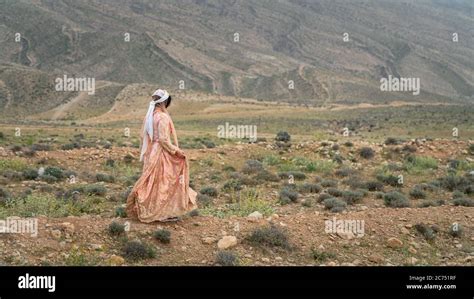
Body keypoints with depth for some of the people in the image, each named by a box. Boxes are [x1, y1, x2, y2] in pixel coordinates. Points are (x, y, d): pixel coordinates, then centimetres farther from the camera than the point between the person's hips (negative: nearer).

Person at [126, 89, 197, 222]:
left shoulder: (148, 116, 8)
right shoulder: (163, 117, -16)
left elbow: (142, 136, 12)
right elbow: (163, 139, -20)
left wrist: (145, 153, 21)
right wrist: (176, 150, -11)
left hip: (150, 154, 8)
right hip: (162, 153, -8)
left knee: (152, 182, 14)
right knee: (165, 182, 2)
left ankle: (146, 210, 17)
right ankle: (166, 212, 8)